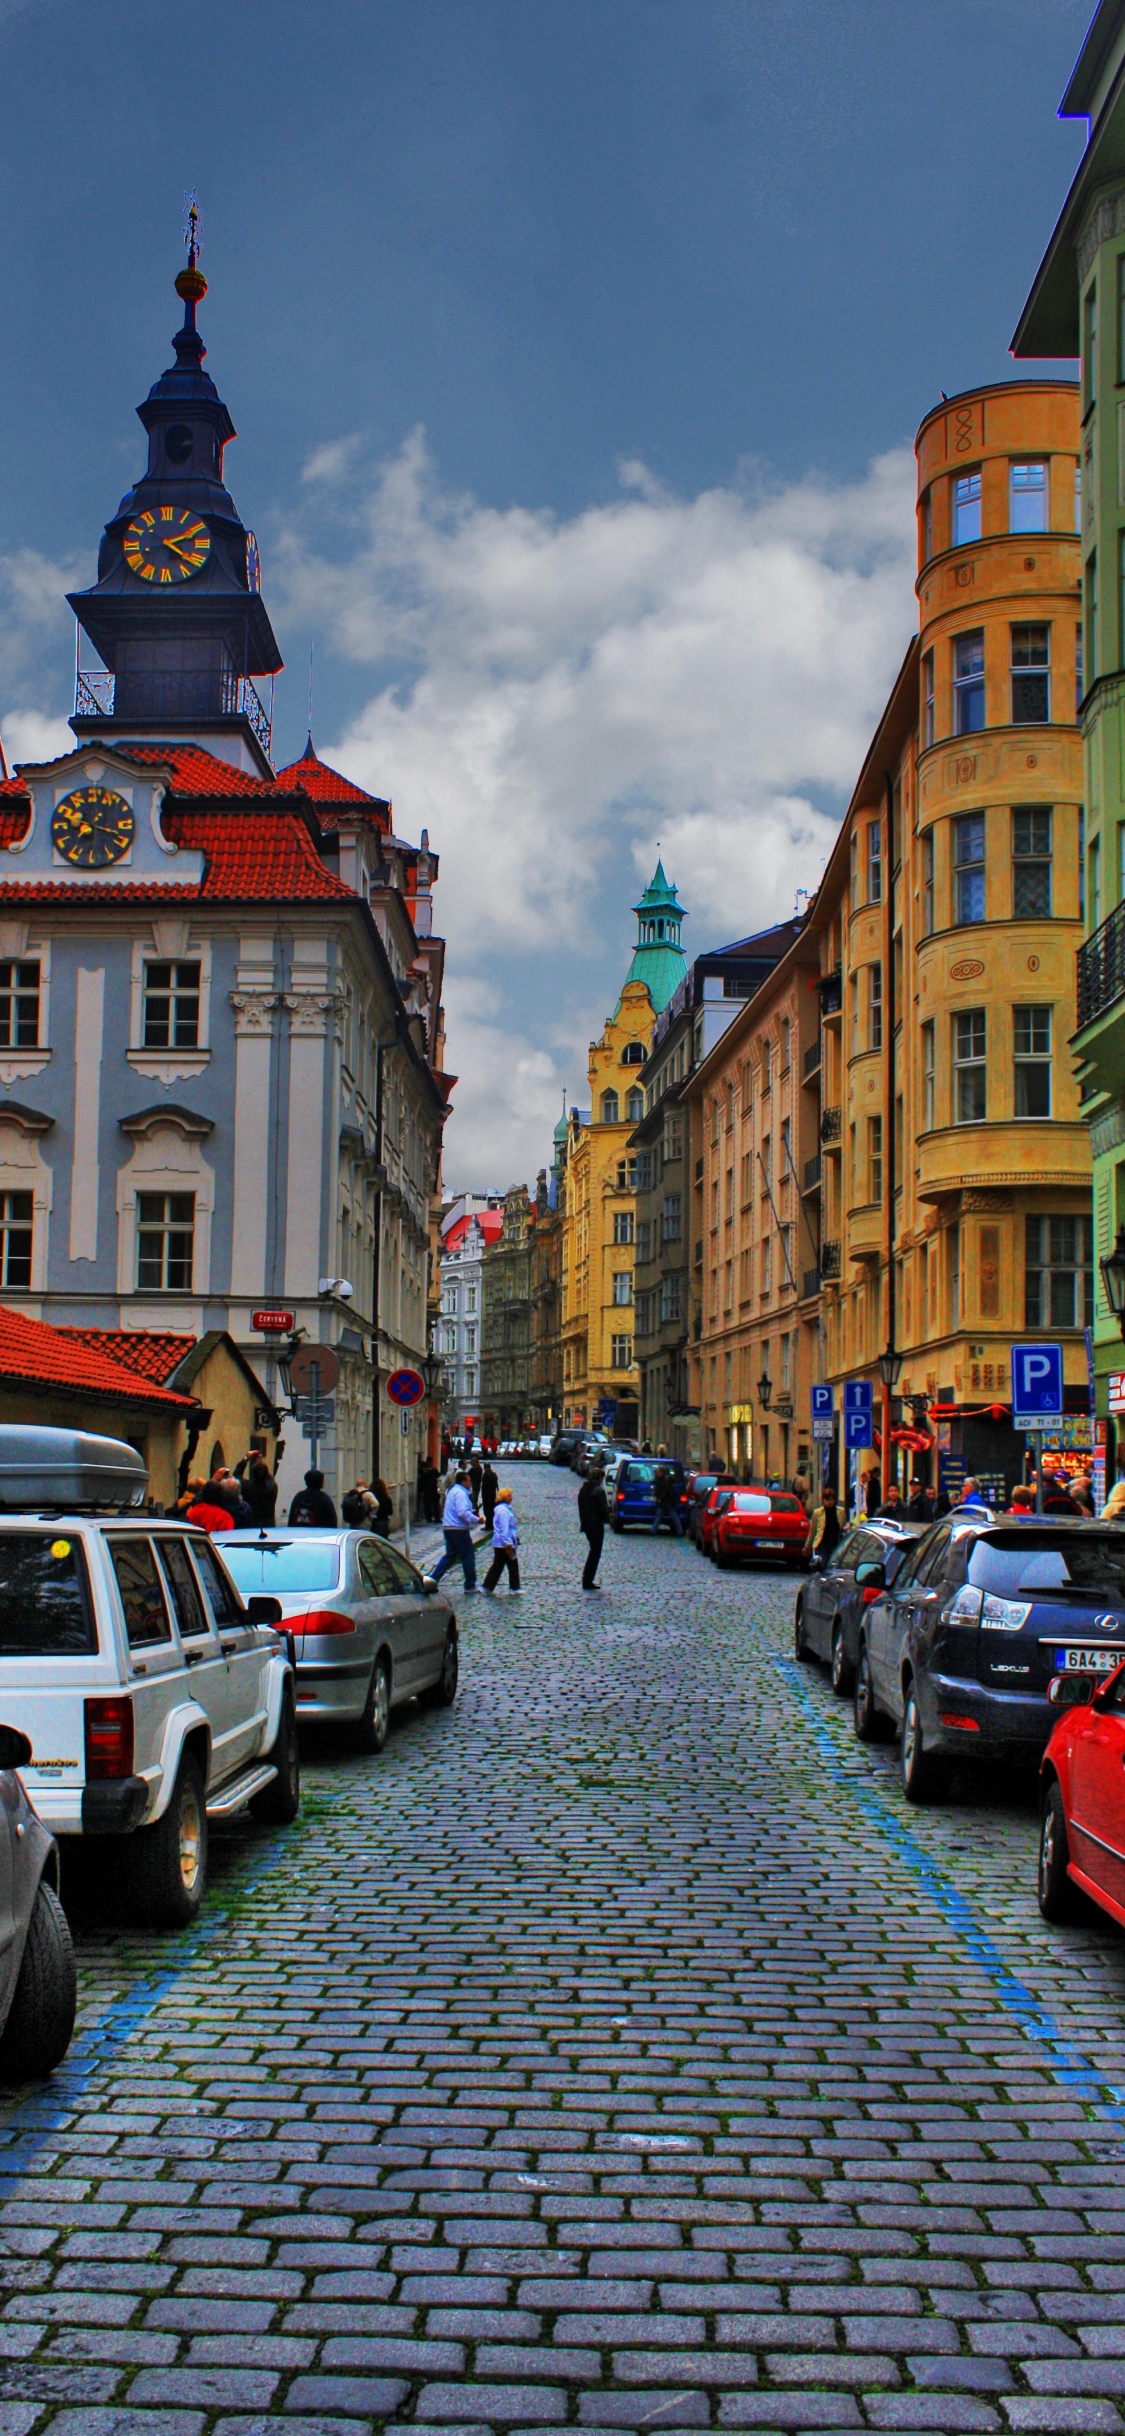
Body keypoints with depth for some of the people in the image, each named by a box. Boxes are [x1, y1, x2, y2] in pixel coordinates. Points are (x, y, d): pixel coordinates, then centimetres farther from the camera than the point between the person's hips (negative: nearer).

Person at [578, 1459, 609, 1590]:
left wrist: (583, 1522, 17)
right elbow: (603, 1509, -17)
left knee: (593, 1550, 19)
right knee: (595, 1553, 0)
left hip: (586, 1524, 8)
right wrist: (606, 1519, 1)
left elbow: (580, 1506, 11)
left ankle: (587, 1579, 19)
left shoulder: (583, 1489, 7)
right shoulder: (599, 1491, -17)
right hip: (596, 1524, -7)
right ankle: (588, 1581, -1)